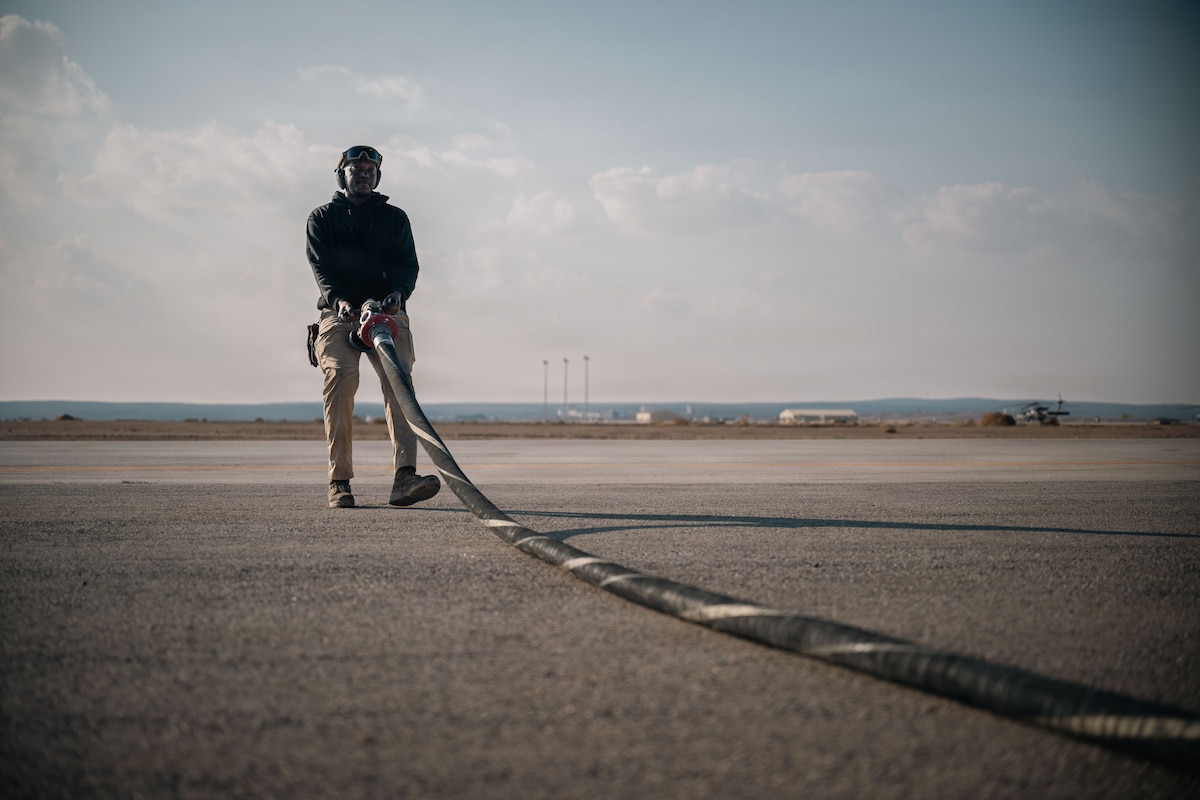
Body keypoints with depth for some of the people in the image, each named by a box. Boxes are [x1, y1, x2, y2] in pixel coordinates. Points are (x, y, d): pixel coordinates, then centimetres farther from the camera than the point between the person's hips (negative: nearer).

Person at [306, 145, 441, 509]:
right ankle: (339, 482, -20)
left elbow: (408, 263, 6)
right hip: (338, 311, -1)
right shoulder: (322, 218, 15)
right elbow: (320, 265, 0)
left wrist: (399, 292, -17)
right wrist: (338, 299, -20)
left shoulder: (395, 217, 19)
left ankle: (404, 477, -34)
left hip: (387, 311, 1)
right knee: (341, 376, -24)